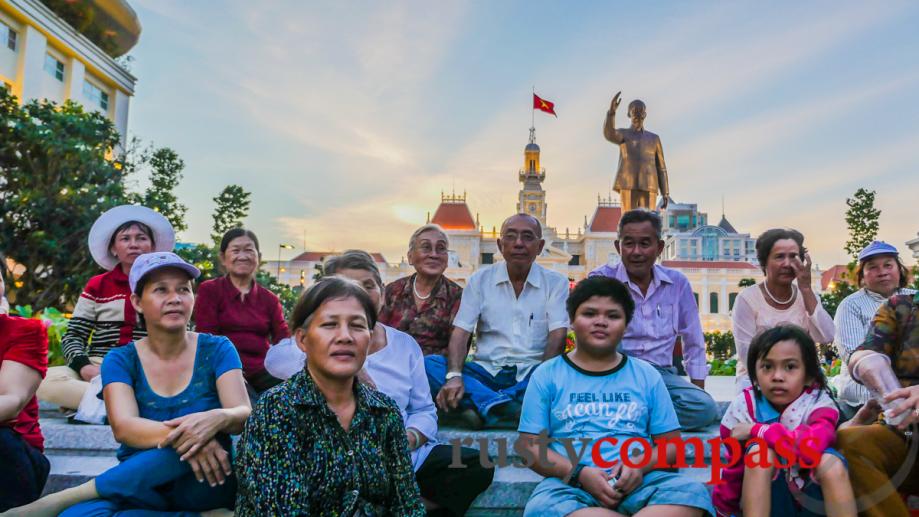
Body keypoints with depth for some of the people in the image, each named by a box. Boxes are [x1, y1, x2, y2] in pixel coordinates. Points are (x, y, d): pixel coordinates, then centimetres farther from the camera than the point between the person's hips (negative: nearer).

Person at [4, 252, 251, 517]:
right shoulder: (121, 360, -1)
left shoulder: (217, 349, -2)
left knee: (203, 438, -35)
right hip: (141, 489, 1)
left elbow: (244, 414, -14)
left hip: (205, 485, 0)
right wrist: (180, 435, -39)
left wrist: (217, 418, -39)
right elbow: (123, 428, -17)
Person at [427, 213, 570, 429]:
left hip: (531, 375, -1)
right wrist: (454, 376, -20)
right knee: (428, 364, -24)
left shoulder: (556, 283, 5)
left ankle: (482, 407, -33)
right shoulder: (480, 279, 7)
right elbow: (461, 333, -1)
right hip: (487, 371, 1)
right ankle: (503, 407, -37)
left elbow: (557, 336, -6)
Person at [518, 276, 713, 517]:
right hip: (571, 484, -2)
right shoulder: (547, 374, 10)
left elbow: (671, 444, 13)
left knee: (692, 492, -29)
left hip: (638, 482, 2)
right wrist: (580, 473, -12)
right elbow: (529, 445, 4)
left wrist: (639, 465, -9)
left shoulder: (646, 375, 15)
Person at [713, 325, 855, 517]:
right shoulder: (745, 406, -12)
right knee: (760, 450, -27)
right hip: (765, 500, 1)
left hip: (813, 499, -1)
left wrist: (756, 430, -30)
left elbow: (812, 445, -40)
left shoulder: (819, 403, -17)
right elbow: (734, 466, -3)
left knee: (830, 462, -31)